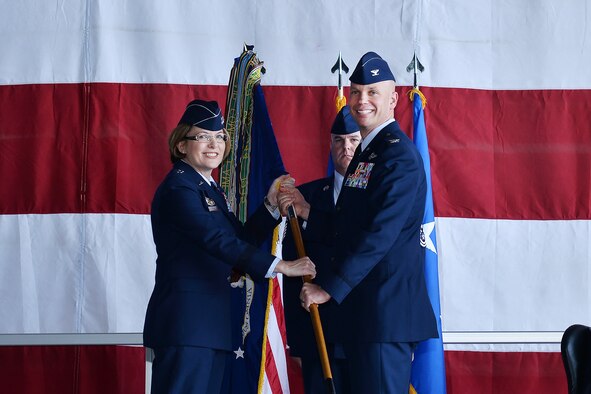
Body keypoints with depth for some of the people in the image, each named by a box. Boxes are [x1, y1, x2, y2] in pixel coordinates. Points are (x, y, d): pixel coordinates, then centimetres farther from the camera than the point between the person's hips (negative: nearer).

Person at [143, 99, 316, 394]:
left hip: (210, 322, 10)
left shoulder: (209, 188, 20)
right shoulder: (179, 188, -12)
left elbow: (241, 238, 17)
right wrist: (279, 266, -27)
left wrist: (271, 205, 5)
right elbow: (217, 240, -23)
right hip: (185, 322, -10)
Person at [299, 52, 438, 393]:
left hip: (387, 307, -10)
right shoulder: (367, 152, 17)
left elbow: (380, 234, -22)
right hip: (361, 307, 10)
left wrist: (330, 288, -20)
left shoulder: (399, 154, -14)